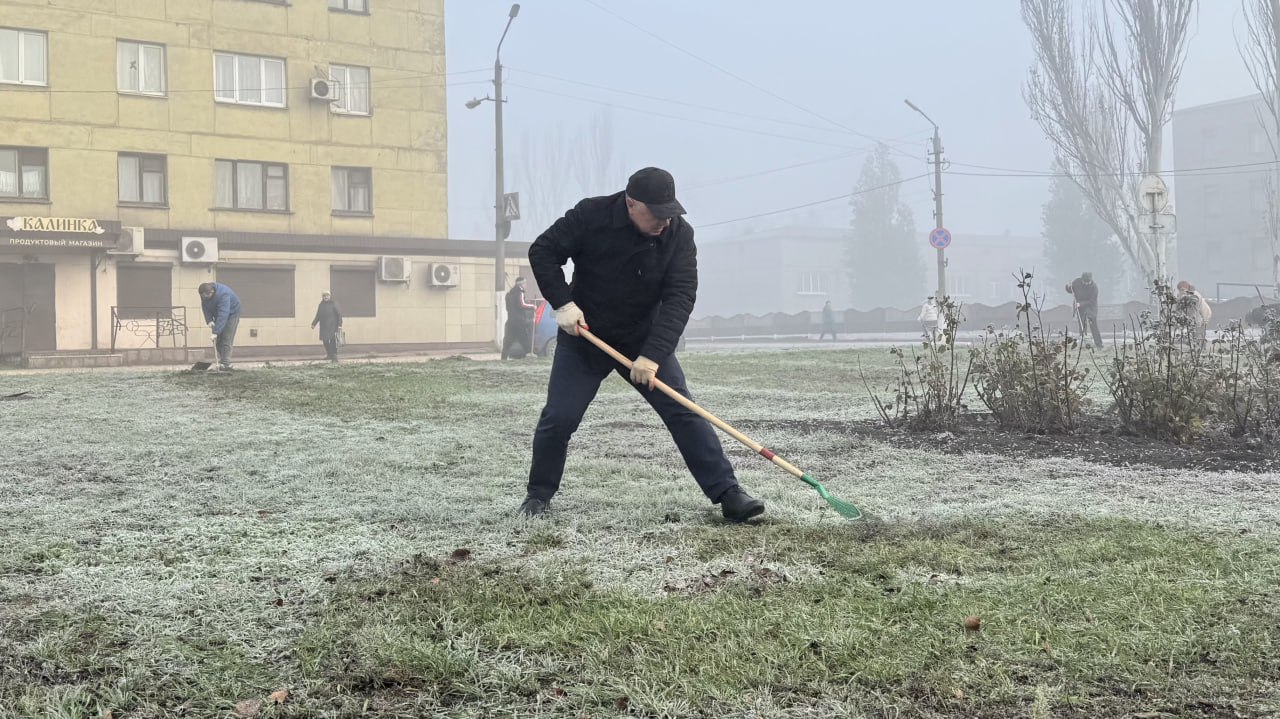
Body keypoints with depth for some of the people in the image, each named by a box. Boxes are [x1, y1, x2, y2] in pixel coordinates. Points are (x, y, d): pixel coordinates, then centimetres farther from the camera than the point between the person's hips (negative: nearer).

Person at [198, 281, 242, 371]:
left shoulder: (223, 295, -39)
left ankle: (226, 363, -16)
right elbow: (205, 308, -4)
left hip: (232, 313, -7)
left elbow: (223, 315, -43)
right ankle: (220, 362, 5)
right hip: (217, 314, 7)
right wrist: (209, 321, -22)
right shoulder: (204, 295, -16)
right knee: (218, 340, 1)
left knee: (227, 339, -15)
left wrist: (215, 332, -46)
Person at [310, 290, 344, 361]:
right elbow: (318, 316, 17)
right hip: (324, 327, 5)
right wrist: (314, 323, 8)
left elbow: (339, 314, -7)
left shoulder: (334, 304, -5)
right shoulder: (321, 305, 10)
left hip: (332, 326, -5)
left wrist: (339, 324, -14)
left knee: (333, 341, -8)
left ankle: (334, 356, -6)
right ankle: (329, 354, 23)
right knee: (325, 341, 8)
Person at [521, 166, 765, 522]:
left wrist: (652, 355, -31)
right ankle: (539, 493, 18)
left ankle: (727, 493, -5)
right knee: (558, 418, -4)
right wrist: (563, 303, -20)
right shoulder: (591, 216, -17)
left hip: (644, 339, 1)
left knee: (684, 411, -8)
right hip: (583, 337, -1)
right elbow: (542, 252, -8)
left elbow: (680, 297, -21)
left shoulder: (679, 234, -15)